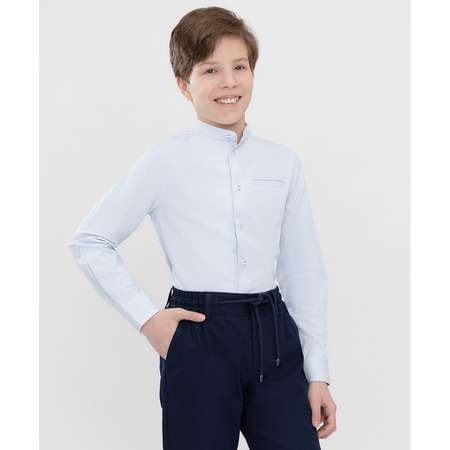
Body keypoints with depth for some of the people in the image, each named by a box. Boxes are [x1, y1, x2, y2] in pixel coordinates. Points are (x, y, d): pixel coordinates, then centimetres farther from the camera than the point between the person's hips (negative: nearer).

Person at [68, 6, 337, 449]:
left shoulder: (283, 161, 7)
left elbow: (304, 269, 10)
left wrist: (317, 373, 8)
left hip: (274, 335, 3)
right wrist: (145, 316, -4)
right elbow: (89, 241, 3)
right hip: (199, 336, -3)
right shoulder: (166, 161, -3)